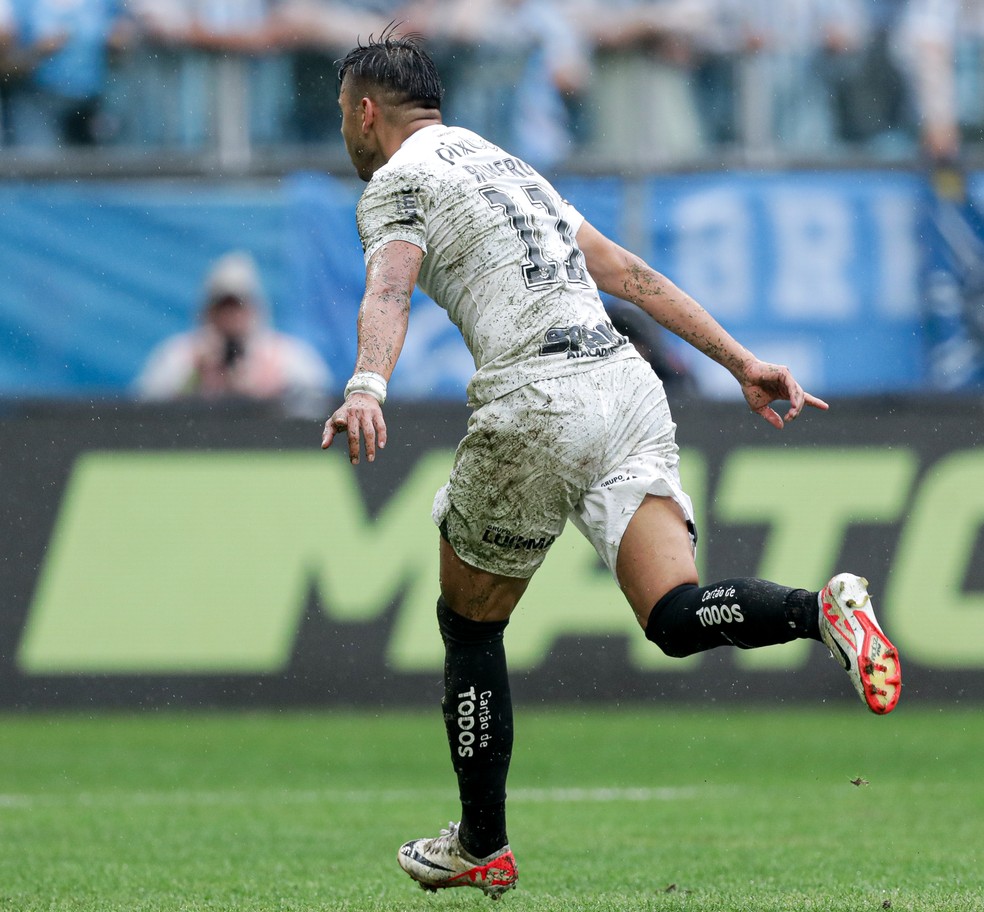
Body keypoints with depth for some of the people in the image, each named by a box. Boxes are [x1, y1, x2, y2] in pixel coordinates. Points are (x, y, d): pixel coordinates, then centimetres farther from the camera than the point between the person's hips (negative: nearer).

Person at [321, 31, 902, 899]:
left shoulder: (397, 181, 4)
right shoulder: (503, 162, 29)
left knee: (469, 626, 14)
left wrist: (366, 388, -35)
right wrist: (742, 363, 25)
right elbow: (630, 273, 27)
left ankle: (483, 848, 21)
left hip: (539, 403, -6)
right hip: (629, 381, 7)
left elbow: (388, 292, -18)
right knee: (676, 617, -7)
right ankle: (823, 608, -35)